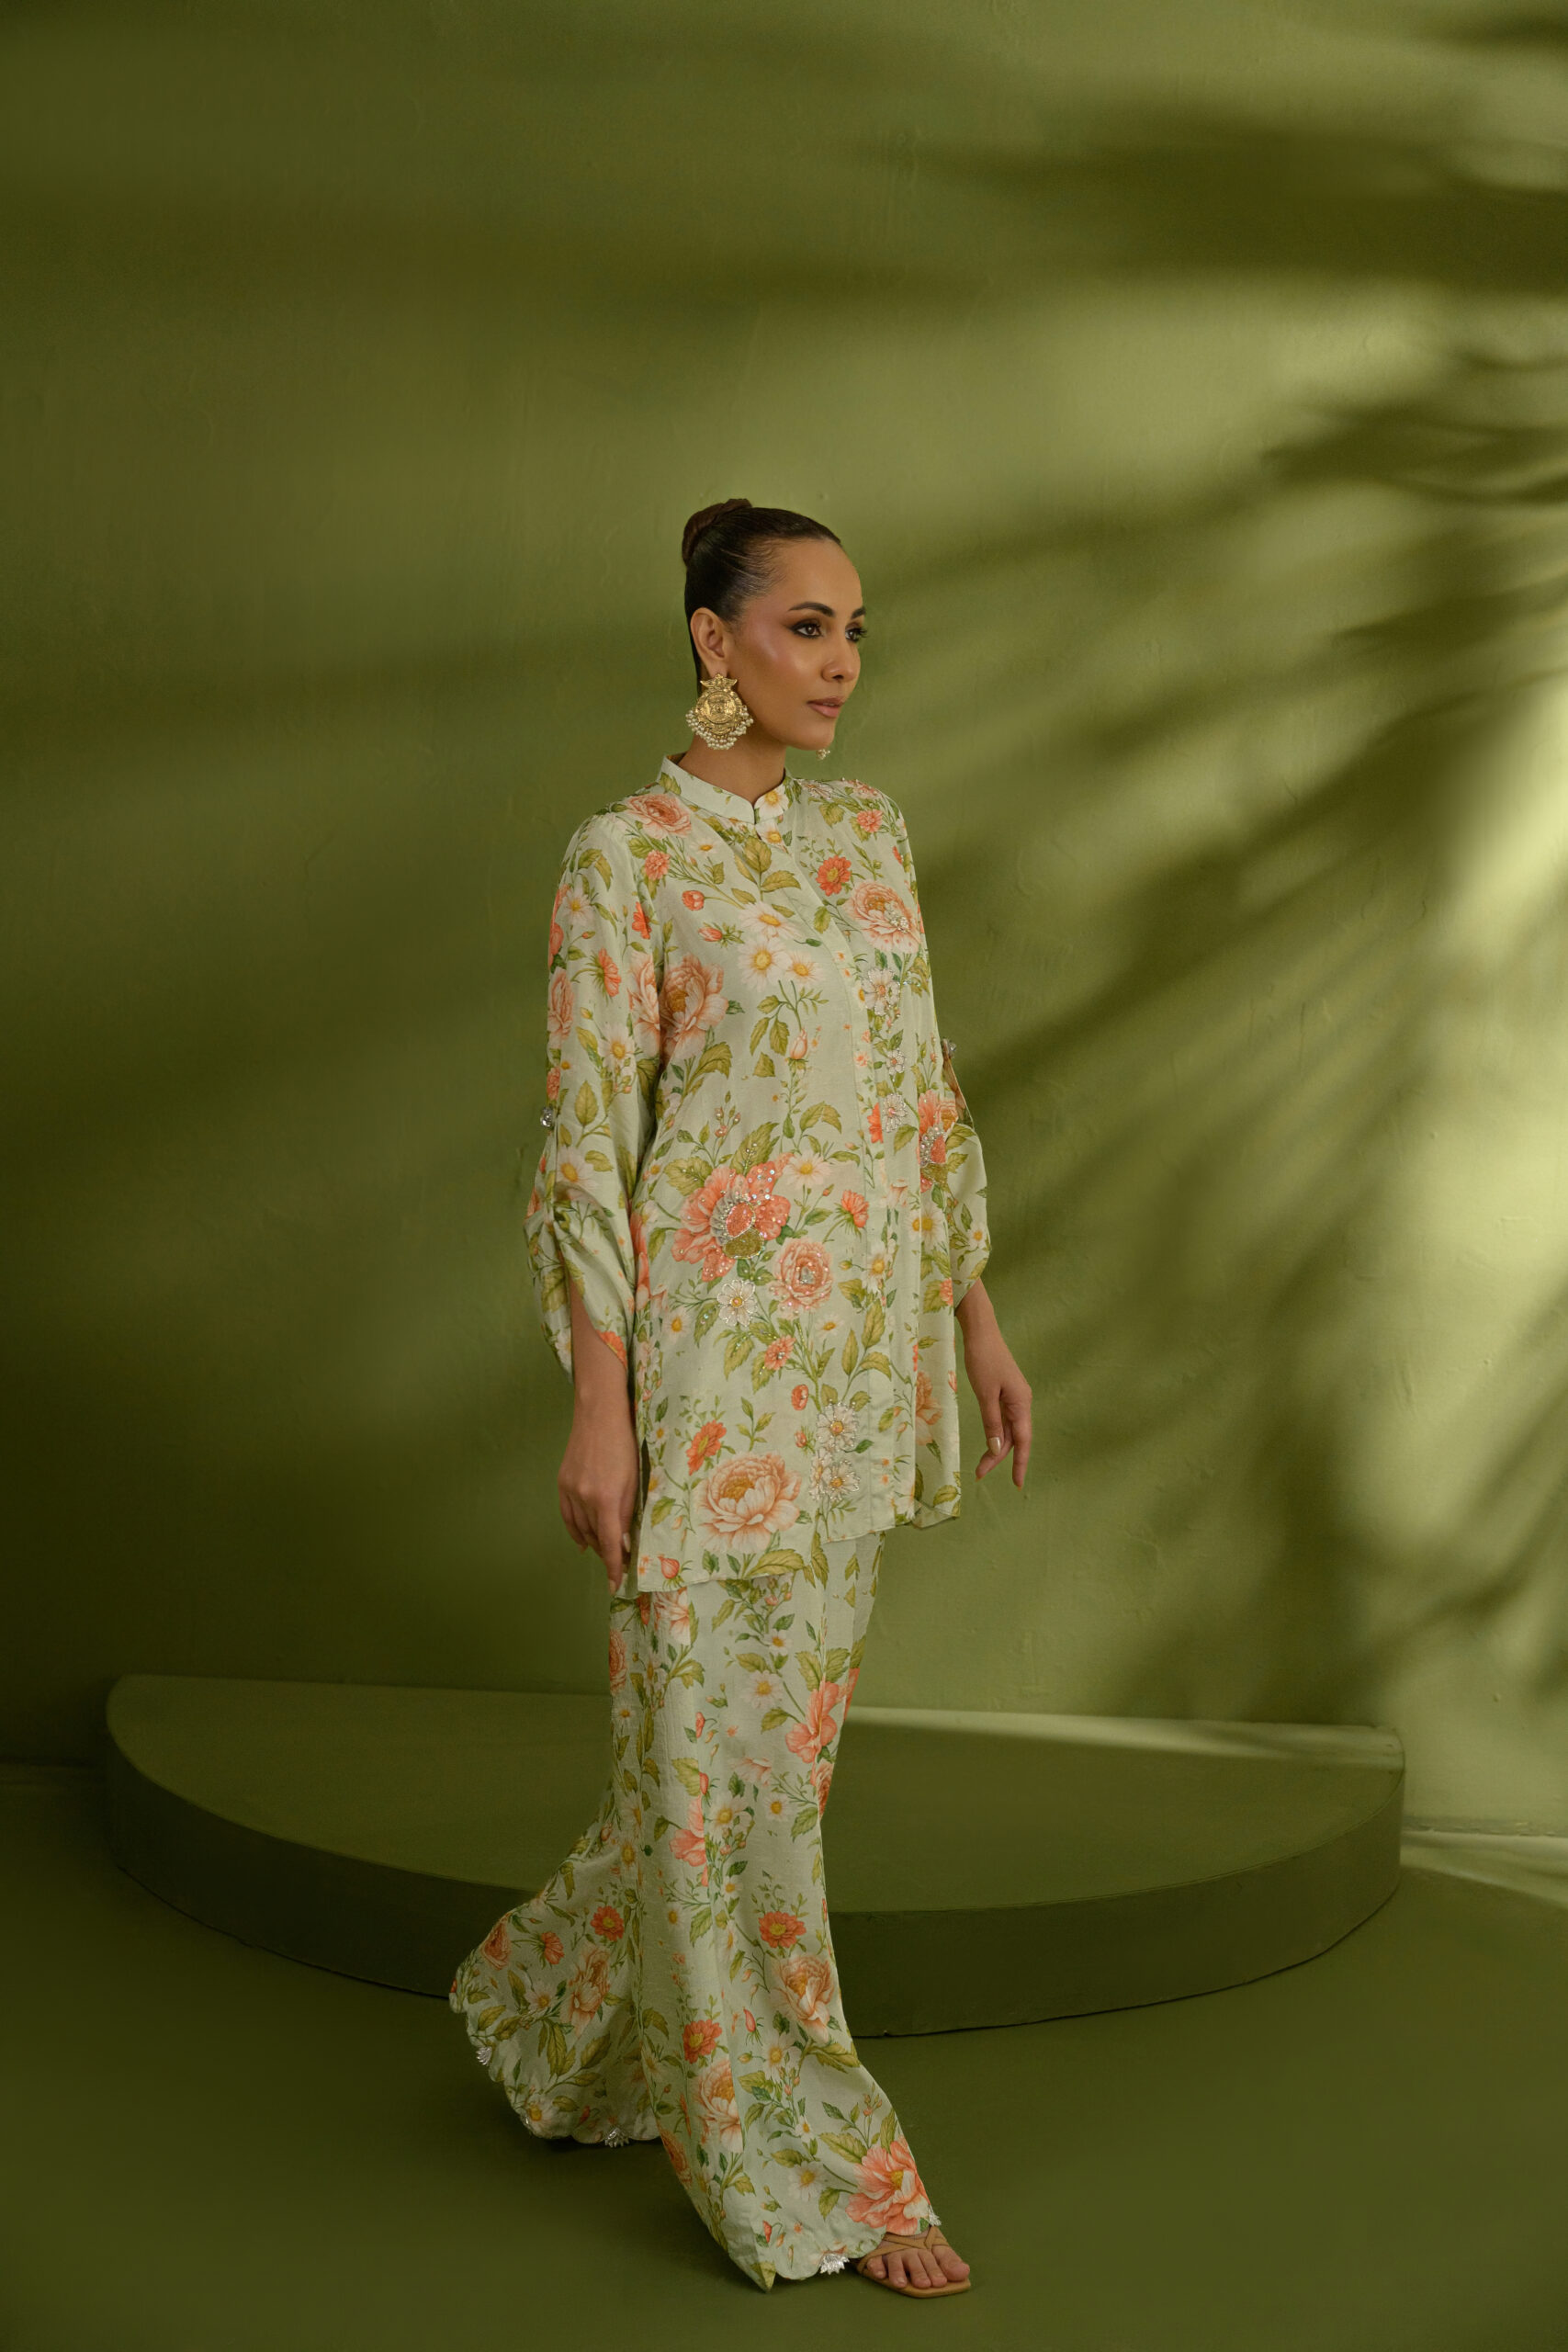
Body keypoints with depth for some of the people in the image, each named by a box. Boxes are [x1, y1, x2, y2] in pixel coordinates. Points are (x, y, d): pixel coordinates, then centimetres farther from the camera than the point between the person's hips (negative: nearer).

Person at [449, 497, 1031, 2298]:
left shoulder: (868, 832, 12)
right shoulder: (625, 856, -8)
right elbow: (587, 1143, -10)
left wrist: (976, 1318, 13)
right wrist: (599, 1405, -14)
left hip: (867, 1345, 7)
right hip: (715, 1348, -7)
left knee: (772, 1726, 15)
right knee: (730, 1744, 1)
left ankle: (569, 2019, 36)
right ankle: (806, 2161, 14)